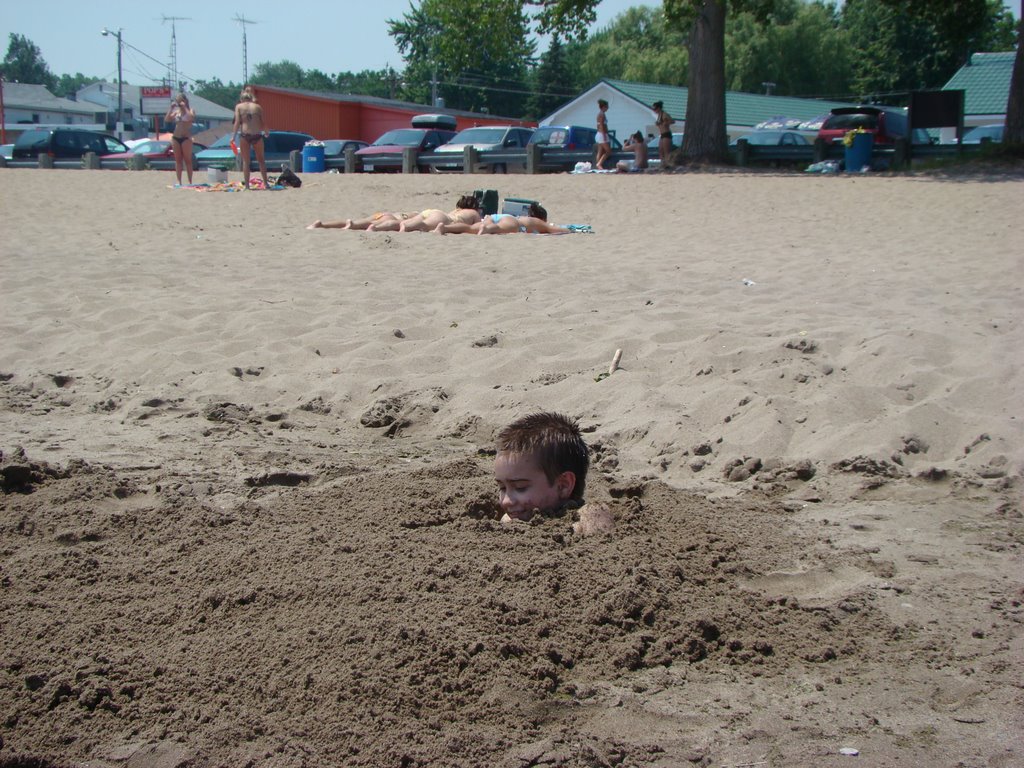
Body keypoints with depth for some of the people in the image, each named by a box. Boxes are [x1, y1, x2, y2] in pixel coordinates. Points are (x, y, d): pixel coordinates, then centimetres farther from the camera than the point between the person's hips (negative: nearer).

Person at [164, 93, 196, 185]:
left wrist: (185, 107, -16)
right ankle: (179, 181, 7)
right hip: (175, 137, 5)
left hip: (186, 138, -5)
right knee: (178, 160, 5)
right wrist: (171, 108, -1)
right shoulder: (176, 111, 12)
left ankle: (190, 181, 0)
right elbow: (167, 120, 3)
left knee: (187, 160, -3)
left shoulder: (190, 110, 1)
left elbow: (191, 117, -22)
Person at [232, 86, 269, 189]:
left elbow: (237, 122, -4)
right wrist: (266, 132, 25)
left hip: (245, 135, -1)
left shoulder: (239, 106, 5)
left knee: (246, 161, 6)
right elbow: (262, 123, 7)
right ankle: (266, 183, 14)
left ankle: (246, 185, 3)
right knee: (261, 160, 15)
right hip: (257, 135, 1)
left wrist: (234, 136, -2)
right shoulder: (257, 107, 8)